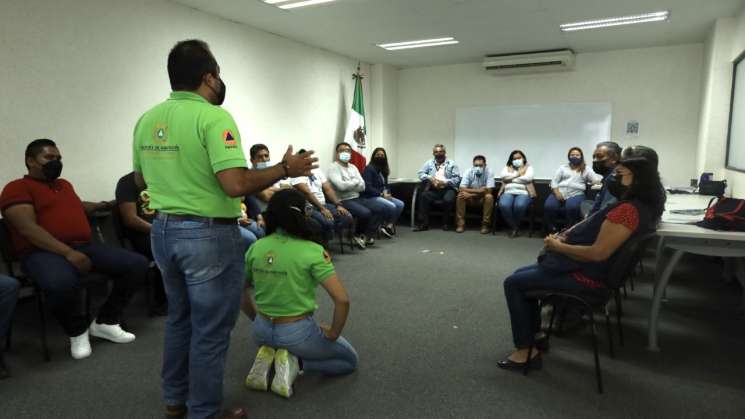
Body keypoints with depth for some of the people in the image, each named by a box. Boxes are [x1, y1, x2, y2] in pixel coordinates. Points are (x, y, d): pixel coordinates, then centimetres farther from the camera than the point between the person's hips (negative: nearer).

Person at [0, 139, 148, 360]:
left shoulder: (64, 184, 25)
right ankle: (77, 331, -9)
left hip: (85, 247, 7)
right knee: (61, 283, -41)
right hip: (44, 252, -7)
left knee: (137, 263, -8)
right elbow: (28, 228, -15)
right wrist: (68, 253, -24)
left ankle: (105, 322, 1)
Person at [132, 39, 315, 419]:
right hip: (208, 235, -8)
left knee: (179, 319, 23)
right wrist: (284, 169, -14)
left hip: (163, 230, 8)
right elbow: (236, 185, -27)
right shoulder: (213, 117, -18)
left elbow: (141, 180, 17)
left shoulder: (146, 120, 6)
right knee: (210, 330, 6)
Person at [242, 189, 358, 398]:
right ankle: (294, 363, -4)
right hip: (297, 333, -5)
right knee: (349, 360, 19)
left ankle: (268, 357, 8)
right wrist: (333, 334, -7)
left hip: (262, 331, 6)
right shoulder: (312, 252, -20)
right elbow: (342, 300, -23)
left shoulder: (255, 248, -5)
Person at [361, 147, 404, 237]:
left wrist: (386, 192, -5)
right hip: (369, 197, -8)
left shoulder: (383, 170, 14)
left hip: (382, 196, 9)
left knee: (400, 204, -11)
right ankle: (386, 225, -3)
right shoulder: (369, 168, -10)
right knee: (391, 206, -27)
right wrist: (381, 194, -16)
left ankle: (388, 226, -7)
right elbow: (367, 188, -17)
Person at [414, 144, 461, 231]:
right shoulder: (429, 163, 16)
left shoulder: (452, 164, 7)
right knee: (424, 196, -28)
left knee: (448, 199, -34)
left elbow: (457, 179, -2)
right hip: (433, 189, 2)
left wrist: (444, 182, -15)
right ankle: (423, 223, -21)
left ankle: (446, 223, -10)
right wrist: (430, 178, -11)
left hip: (447, 188, -2)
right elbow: (420, 173, 8)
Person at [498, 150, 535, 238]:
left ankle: (514, 227, -9)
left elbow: (528, 178, -8)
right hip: (508, 193, 2)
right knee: (504, 205, -34)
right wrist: (518, 174, -1)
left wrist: (511, 177, 0)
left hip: (523, 193, -2)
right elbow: (503, 176, -3)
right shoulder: (507, 167, 19)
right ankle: (514, 227, -14)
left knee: (519, 205, -37)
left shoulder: (528, 168, 13)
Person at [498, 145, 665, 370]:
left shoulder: (627, 210, -27)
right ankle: (535, 335, 24)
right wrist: (565, 236, 0)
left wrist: (558, 246, -16)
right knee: (521, 274, 17)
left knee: (513, 283, -6)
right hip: (590, 267, 11)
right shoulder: (641, 204, 7)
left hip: (587, 275, -10)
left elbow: (598, 253, -30)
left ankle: (525, 351, 3)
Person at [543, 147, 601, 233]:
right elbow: (554, 181, 13)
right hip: (559, 192, 2)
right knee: (548, 206, -29)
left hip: (576, 194, -1)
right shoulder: (563, 167, 22)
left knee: (572, 208, -37)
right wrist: (556, 192, -5)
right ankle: (551, 231, -12)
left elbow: (595, 179, 6)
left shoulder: (586, 169, 20)